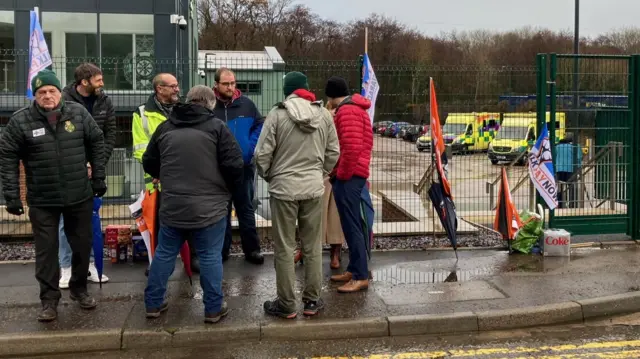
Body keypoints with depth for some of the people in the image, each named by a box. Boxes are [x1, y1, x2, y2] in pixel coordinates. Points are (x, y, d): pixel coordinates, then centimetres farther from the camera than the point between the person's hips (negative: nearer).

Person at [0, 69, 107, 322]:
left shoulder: (78, 113, -3)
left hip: (80, 196, 2)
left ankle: (79, 289, 34)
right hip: (42, 201, -2)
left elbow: (97, 143, 8)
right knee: (46, 251, 4)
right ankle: (49, 300, 18)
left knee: (82, 246, 13)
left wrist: (99, 178, 7)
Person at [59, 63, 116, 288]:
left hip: (93, 169, 4)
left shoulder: (104, 103, 3)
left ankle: (90, 264, 20)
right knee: (66, 219, 3)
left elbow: (110, 136, 3)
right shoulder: (63, 101, -10)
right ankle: (66, 268, 12)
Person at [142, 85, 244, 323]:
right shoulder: (216, 127, -8)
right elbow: (234, 165, -12)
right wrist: (231, 188, 7)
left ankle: (153, 303, 25)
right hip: (209, 207, -4)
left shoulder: (165, 127, 7)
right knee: (210, 257, 6)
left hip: (172, 206, 4)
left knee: (164, 254, 16)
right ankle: (213, 309, 13)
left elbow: (149, 163, 14)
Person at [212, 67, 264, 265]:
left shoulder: (246, 104, -2)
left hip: (244, 165, 1)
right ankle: (221, 250, 22)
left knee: (246, 209, 9)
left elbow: (260, 126, 6)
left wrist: (251, 147, -6)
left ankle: (252, 249, 17)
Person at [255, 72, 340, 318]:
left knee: (284, 248, 5)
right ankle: (312, 301, 20)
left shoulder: (277, 114, -8)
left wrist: (269, 177, 9)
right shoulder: (324, 114, 4)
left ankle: (286, 305, 13)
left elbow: (262, 154, -9)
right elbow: (333, 152, 8)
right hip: (314, 188, 3)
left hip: (284, 187, -3)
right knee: (313, 247, 13)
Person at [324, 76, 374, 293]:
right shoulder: (356, 108, 20)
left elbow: (352, 147, -24)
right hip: (355, 175, 11)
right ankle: (354, 269, 20)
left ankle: (361, 277, -6)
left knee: (351, 226, -9)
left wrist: (342, 174, -15)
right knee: (351, 225, 14)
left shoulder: (347, 111, -13)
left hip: (348, 176, -11)